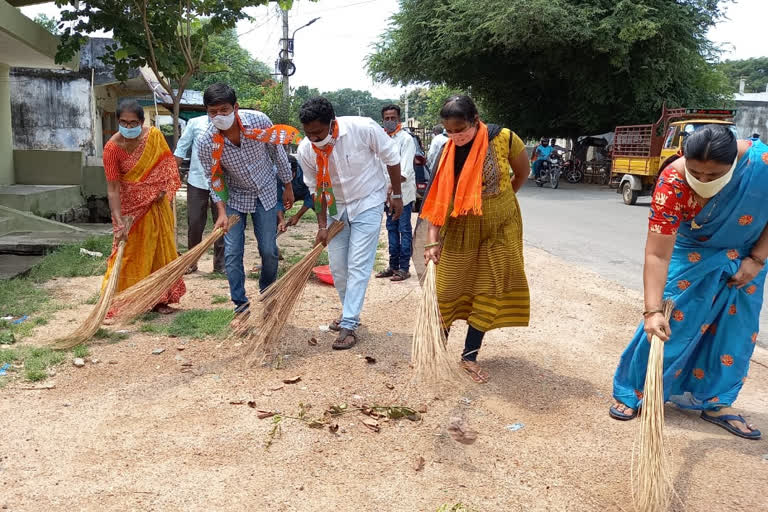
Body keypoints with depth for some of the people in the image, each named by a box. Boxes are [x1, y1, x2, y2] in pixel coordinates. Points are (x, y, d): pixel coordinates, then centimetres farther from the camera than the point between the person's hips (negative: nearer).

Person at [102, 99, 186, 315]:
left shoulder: (154, 135, -9)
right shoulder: (112, 147, -18)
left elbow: (167, 162, 5)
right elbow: (113, 188, -20)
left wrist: (164, 187, -10)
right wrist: (119, 222, -26)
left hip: (157, 203, 3)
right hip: (131, 206, -3)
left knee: (160, 248, 8)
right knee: (130, 252, -1)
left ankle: (159, 299, 19)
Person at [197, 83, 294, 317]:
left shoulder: (259, 121, -24)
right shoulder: (206, 143, -24)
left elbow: (277, 152, -8)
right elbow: (214, 179, -11)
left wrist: (288, 187, 1)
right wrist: (222, 212, -23)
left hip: (265, 192, 0)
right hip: (234, 197, 0)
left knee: (269, 250, 3)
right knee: (232, 253, -4)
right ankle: (240, 304, 12)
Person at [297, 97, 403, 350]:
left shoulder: (363, 128, -27)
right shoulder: (306, 150, -16)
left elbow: (391, 157, -11)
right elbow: (317, 189, -3)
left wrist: (397, 195, -5)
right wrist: (322, 225, -6)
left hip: (368, 202, -4)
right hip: (337, 207, 4)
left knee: (358, 265, -8)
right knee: (337, 266, 9)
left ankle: (349, 325, -3)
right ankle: (350, 312, 30)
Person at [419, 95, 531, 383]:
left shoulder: (503, 139, -17)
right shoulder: (448, 152, -11)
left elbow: (523, 173, 2)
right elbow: (437, 199, -13)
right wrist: (432, 241, -22)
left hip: (499, 227, 0)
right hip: (460, 229, 1)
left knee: (490, 290, 3)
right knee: (449, 289, 6)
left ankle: (469, 356, 15)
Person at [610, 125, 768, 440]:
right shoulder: (672, 183, -36)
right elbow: (657, 255, -37)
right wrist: (652, 310, -43)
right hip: (693, 255, -2)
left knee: (736, 330, 6)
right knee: (670, 322, -6)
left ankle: (716, 403, 22)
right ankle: (632, 392, 8)